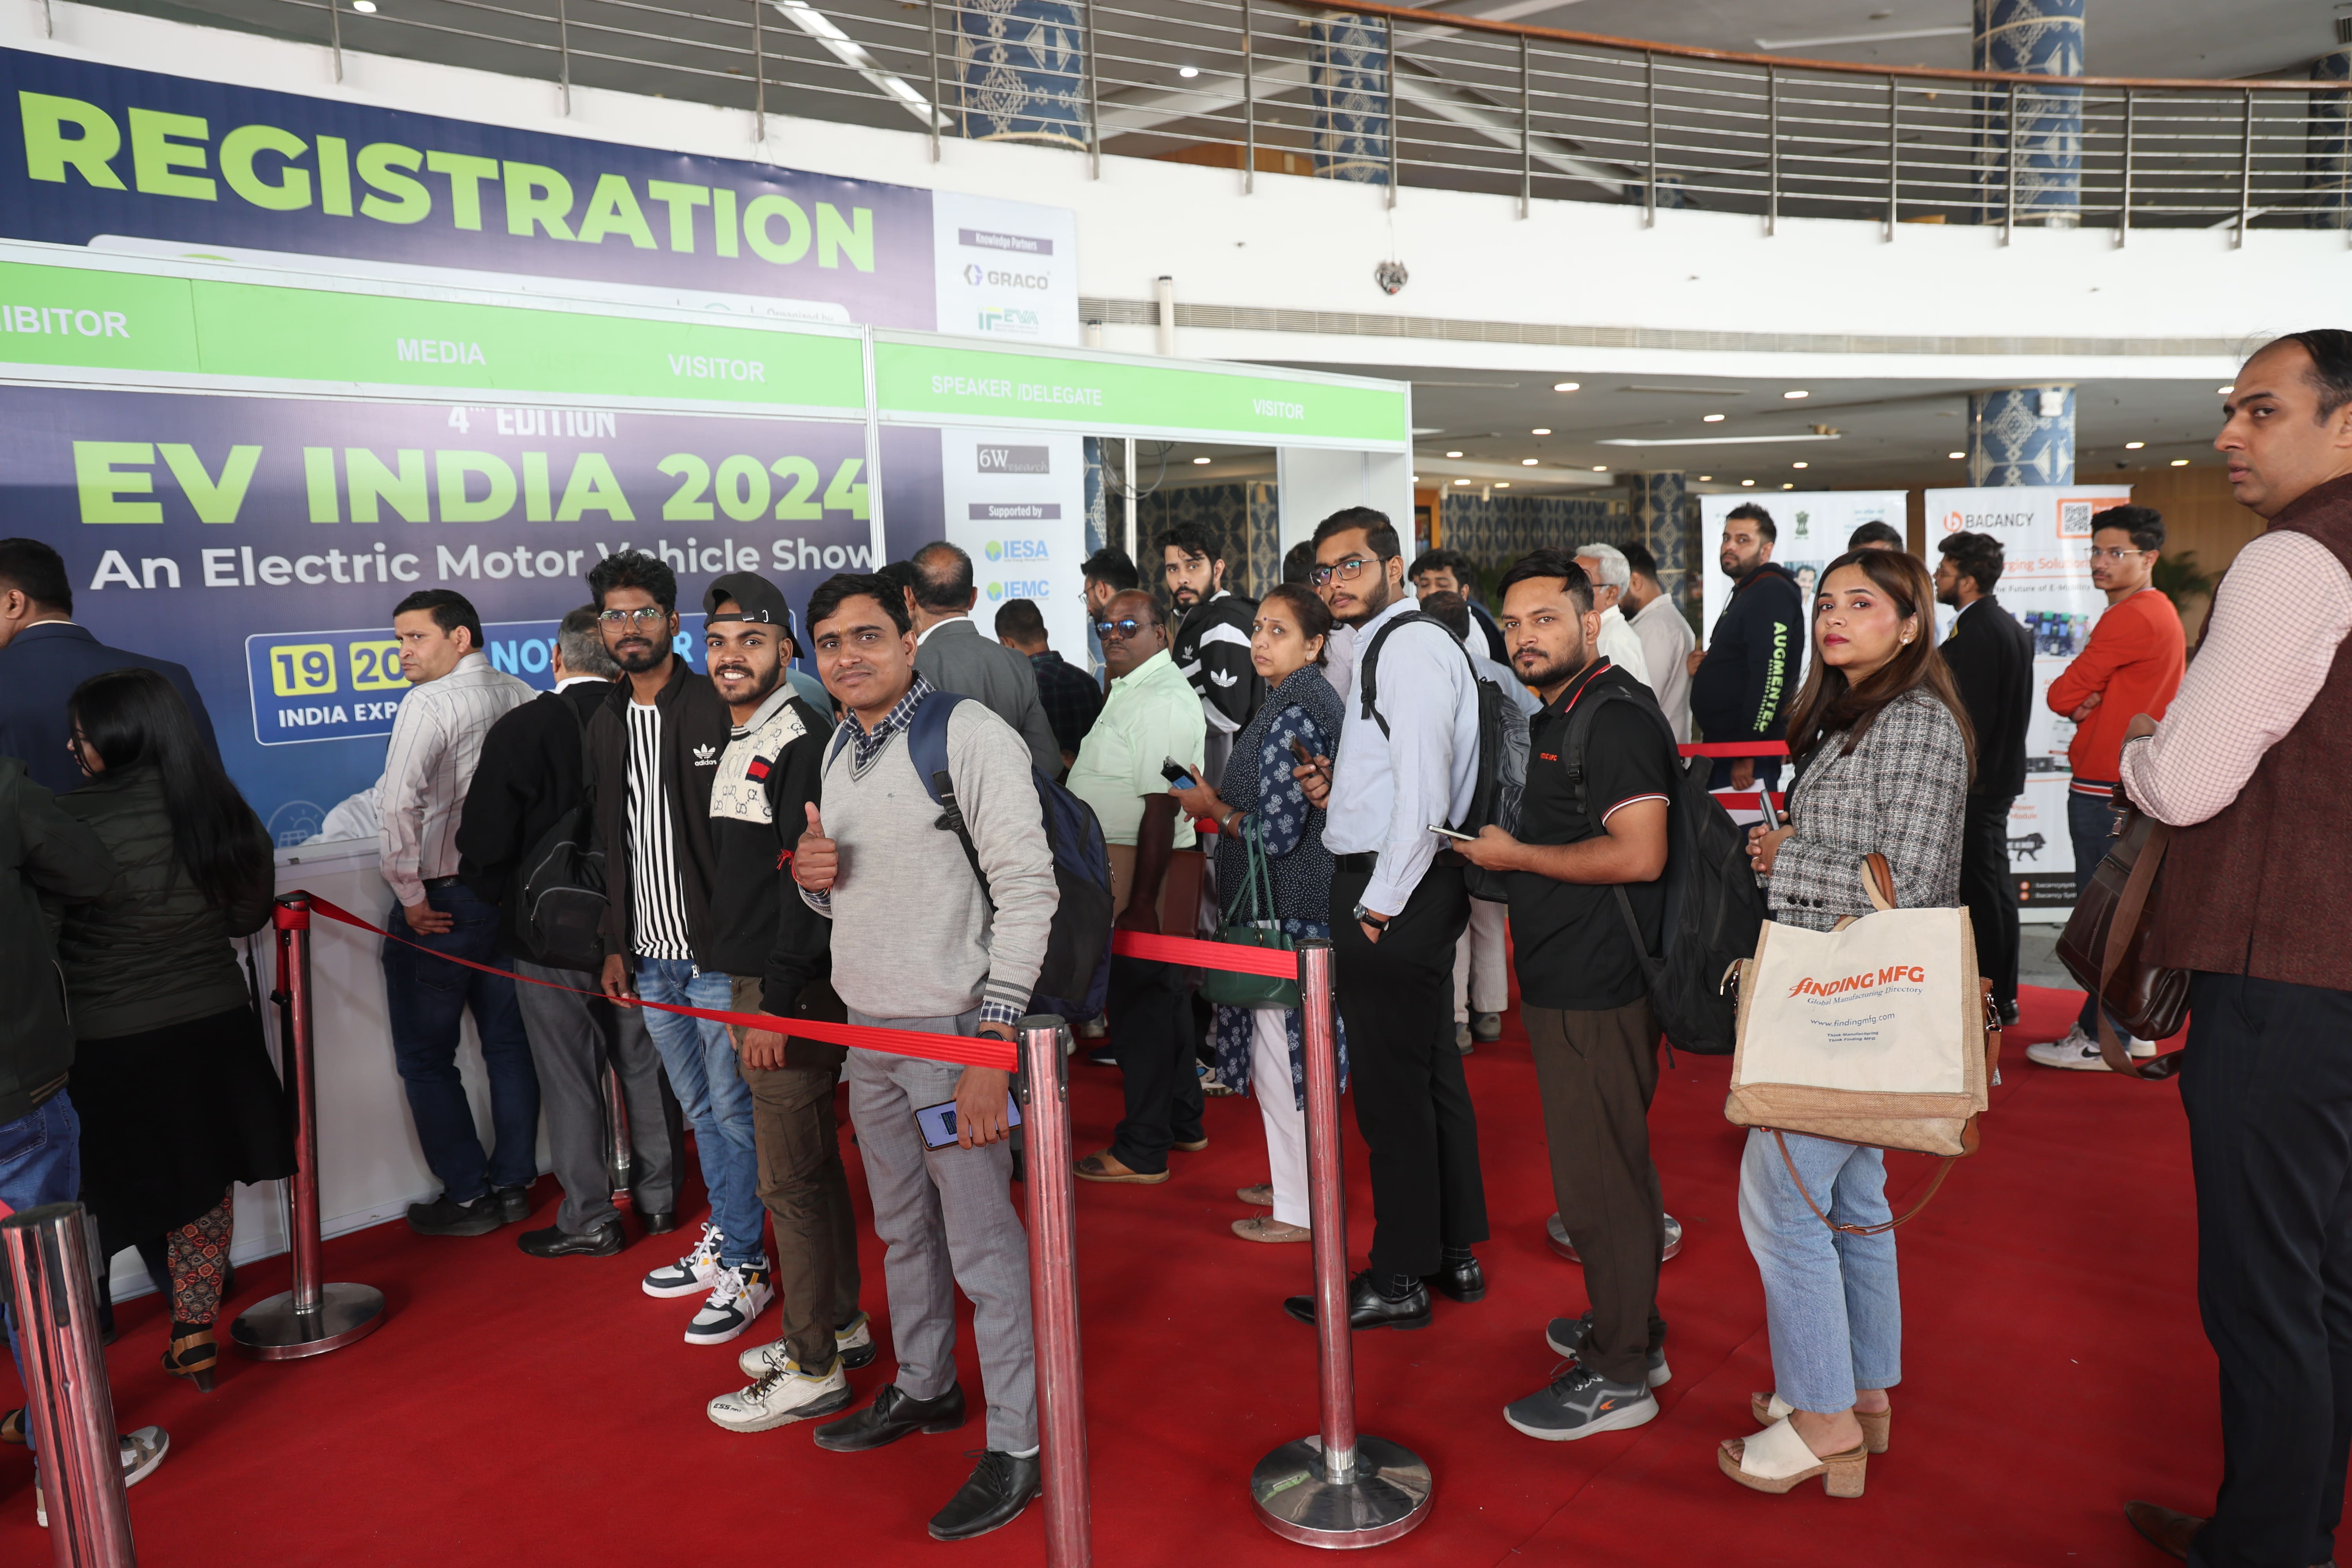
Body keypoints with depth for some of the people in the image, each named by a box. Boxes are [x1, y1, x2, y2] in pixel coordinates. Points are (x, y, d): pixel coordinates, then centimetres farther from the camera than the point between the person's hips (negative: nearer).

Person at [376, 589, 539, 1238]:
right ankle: (514, 1183, 25)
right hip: (510, 892, 7)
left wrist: (412, 898, -17)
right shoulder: (521, 696, 4)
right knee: (508, 1044, 15)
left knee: (427, 1060, 7)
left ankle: (467, 1198, 13)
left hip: (439, 903, -7)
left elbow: (399, 807, -26)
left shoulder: (430, 703, -16)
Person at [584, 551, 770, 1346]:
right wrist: (616, 943, 15)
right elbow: (611, 846, 18)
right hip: (652, 957, 6)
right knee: (699, 1111, 17)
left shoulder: (718, 708, -9)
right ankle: (723, 1241, 31)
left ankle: (746, 1269, 13)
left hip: (718, 951, -6)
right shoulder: (606, 725, 11)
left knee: (732, 1110, 1)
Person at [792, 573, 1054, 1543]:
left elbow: (1028, 889, -17)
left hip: (951, 1028, -8)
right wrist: (812, 875, -4)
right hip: (867, 1028, 8)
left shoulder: (970, 736, -12)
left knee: (982, 1241, 0)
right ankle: (923, 1389, 39)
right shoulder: (838, 751, 12)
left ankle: (1017, 1444, 14)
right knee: (903, 1229, 20)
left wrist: (994, 1041, -20)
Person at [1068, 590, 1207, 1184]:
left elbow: (1161, 807, -25)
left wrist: (1141, 902, -26)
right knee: (1162, 996, 18)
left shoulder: (1161, 700, -19)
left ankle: (1143, 1151, 8)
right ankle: (1181, 1123, 32)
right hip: (1134, 869, 11)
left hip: (1146, 873, -11)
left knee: (1142, 1002, -2)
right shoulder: (1133, 688, 15)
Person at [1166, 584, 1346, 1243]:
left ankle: (1298, 1211, 12)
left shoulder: (1291, 714, -19)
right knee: (1293, 1050, 19)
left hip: (1283, 912, -10)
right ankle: (1297, 1181, 34)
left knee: (1279, 1054, 0)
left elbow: (1277, 832, -23)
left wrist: (1212, 809, -8)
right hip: (1299, 904, 10)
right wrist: (1221, 799, 10)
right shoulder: (1314, 700, 12)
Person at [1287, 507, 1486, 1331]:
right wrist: (1339, 787, 9)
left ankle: (1398, 1280, 11)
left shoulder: (1409, 646, -14)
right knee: (1432, 1071, 17)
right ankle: (1454, 1252, 30)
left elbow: (1423, 790, -22)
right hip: (1401, 888, 11)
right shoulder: (1390, 646, 17)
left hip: (1393, 895, -11)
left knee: (1392, 1087, -1)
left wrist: (1381, 902, -18)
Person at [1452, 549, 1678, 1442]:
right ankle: (1631, 1329, 35)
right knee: (1613, 1167, 20)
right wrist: (1508, 853, 12)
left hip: (1596, 991, -11)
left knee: (1598, 1180, -1)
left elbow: (1638, 855, -27)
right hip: (1568, 982, 11)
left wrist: (1514, 855, -18)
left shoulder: (1616, 716, -16)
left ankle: (1619, 1376, 12)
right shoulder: (1561, 715, 16)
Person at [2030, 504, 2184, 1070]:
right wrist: (2090, 706, -3)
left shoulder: (2131, 618, -16)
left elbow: (2061, 694, -14)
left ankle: (2102, 1039, -1)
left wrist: (2081, 702, 6)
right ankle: (2130, 1027, 23)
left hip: (2107, 790, -11)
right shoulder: (2160, 612, 18)